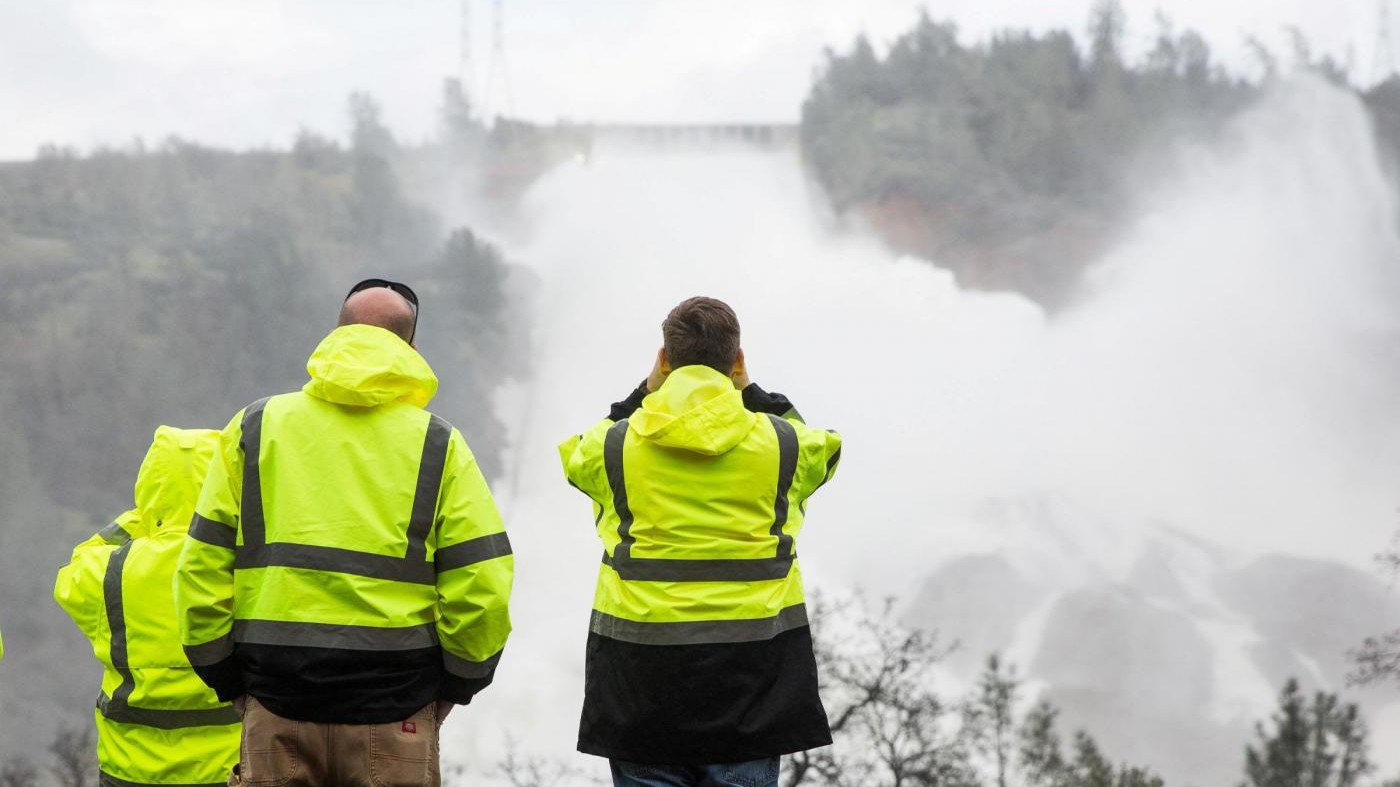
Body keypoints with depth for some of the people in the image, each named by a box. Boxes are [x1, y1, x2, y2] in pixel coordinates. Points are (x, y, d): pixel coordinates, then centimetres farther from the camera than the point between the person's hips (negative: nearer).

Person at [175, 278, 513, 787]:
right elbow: (481, 587, -4)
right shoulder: (437, 444, 2)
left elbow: (201, 573, 3)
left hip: (276, 713, 1)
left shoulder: (255, 428, 6)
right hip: (393, 724, -1)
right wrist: (455, 683, 11)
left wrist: (229, 682, 12)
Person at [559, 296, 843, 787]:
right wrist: (751, 393, 21)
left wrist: (647, 393, 18)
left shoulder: (614, 445, -2)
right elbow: (823, 450, 23)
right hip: (751, 658, 0)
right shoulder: (780, 442, -1)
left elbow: (578, 456, 22)